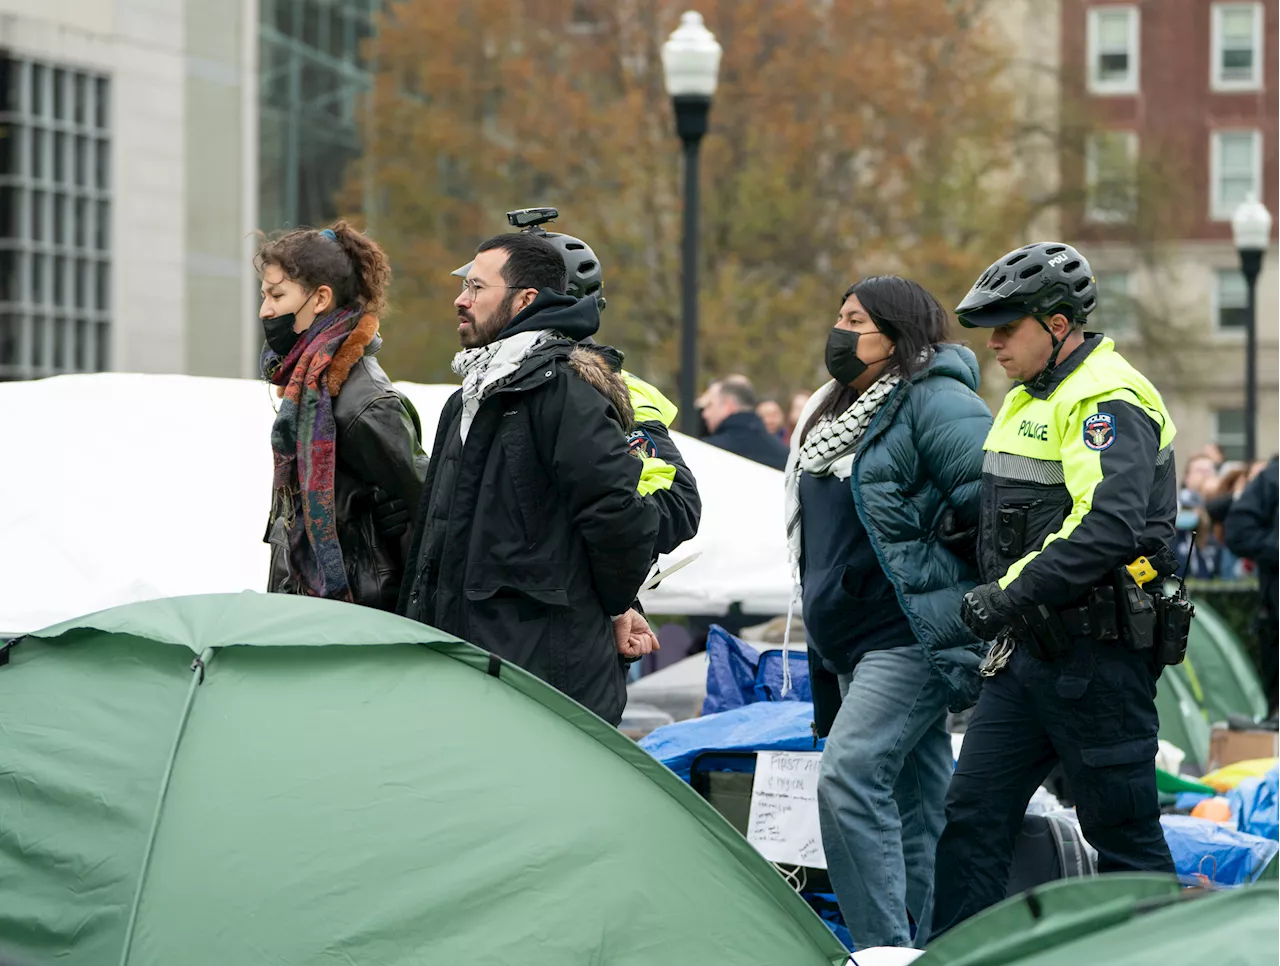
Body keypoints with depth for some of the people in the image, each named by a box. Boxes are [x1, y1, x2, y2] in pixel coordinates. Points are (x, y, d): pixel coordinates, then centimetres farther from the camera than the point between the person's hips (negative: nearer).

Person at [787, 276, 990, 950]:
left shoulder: (933, 401, -10)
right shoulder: (837, 412, 19)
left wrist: (922, 534, -16)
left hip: (917, 630, -10)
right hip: (855, 638, 10)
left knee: (850, 775, -19)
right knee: (915, 798, 11)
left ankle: (884, 948, -19)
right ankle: (928, 945, 16)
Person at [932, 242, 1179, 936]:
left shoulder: (1107, 399, -16)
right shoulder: (1028, 398, 16)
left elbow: (1110, 526, -29)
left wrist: (1012, 593, -29)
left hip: (1098, 655, -10)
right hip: (1032, 647, 10)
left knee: (1122, 830, 0)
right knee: (973, 813, 6)